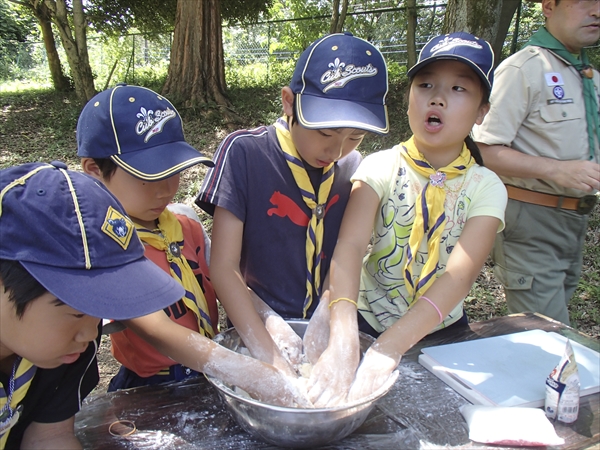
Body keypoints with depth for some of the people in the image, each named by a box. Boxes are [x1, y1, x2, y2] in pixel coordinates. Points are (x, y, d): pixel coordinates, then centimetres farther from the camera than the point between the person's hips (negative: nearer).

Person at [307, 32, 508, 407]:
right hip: (367, 325, -1)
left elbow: (459, 276, -23)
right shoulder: (381, 167, -10)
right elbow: (350, 247, -27)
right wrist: (343, 340, -44)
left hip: (443, 333, 1)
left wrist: (385, 352, -37)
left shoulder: (486, 188, -8)